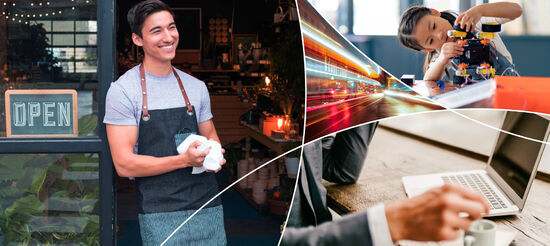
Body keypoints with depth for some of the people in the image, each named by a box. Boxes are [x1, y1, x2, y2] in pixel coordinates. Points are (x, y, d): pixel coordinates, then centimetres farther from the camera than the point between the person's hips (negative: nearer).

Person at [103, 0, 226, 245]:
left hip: (208, 207, 5)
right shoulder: (122, 90, -6)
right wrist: (184, 160, -20)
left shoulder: (196, 87, 11)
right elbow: (124, 164, -11)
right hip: (160, 214, -4)